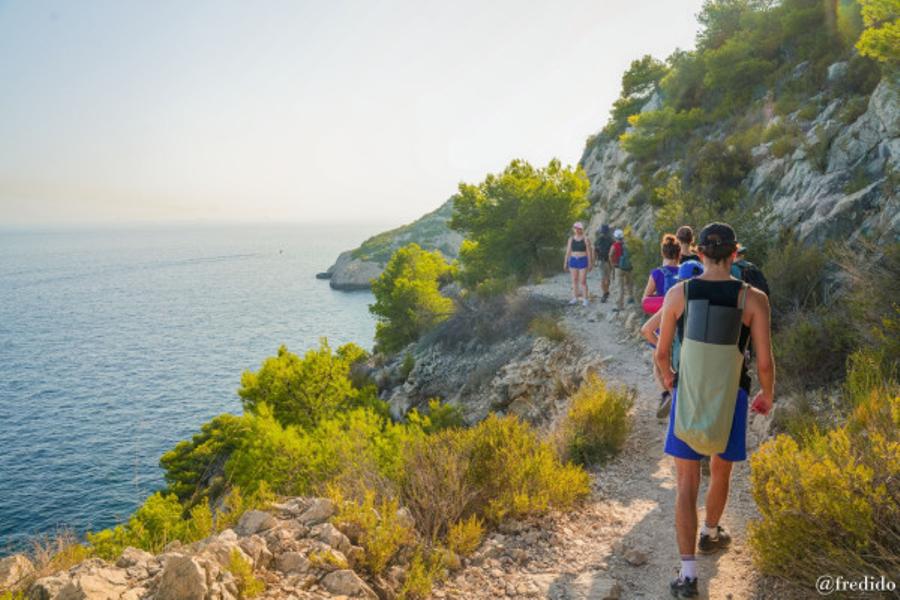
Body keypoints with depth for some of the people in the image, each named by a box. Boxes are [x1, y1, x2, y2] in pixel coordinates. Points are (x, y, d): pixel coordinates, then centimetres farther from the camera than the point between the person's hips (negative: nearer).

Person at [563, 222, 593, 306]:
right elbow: (568, 251, 7)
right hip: (573, 261, 4)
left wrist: (590, 263, -9)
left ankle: (585, 299, 6)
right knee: (574, 280, 9)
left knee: (583, 281, -4)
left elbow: (589, 252, -6)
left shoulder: (585, 239, -6)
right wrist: (565, 263, 6)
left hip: (583, 261, -4)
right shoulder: (571, 239, 4)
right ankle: (575, 298, 19)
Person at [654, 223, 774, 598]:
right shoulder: (753, 298, -11)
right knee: (720, 470, 26)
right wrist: (767, 395, 13)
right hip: (729, 398, 0)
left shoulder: (678, 294, -8)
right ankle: (710, 534, 50)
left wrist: (668, 378, 22)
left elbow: (662, 352, 0)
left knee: (686, 484, 6)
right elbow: (764, 362, -8)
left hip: (688, 396, 0)